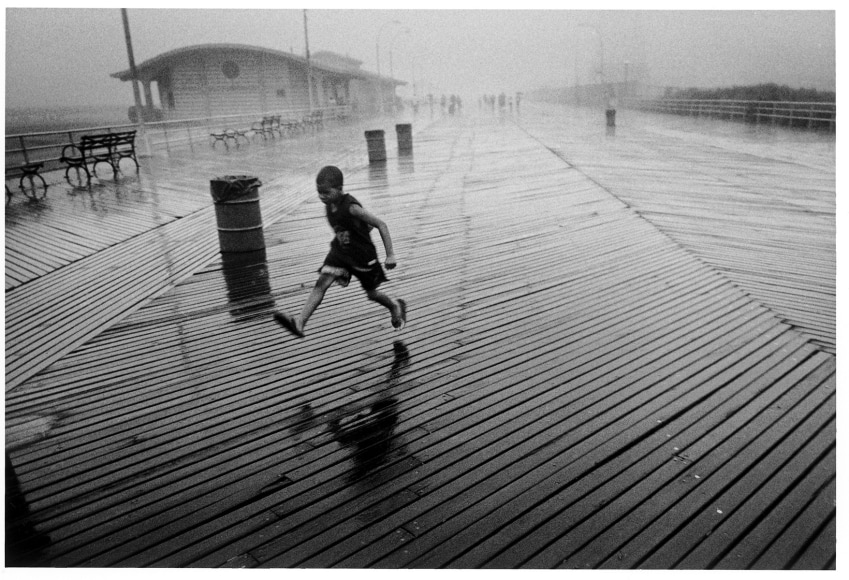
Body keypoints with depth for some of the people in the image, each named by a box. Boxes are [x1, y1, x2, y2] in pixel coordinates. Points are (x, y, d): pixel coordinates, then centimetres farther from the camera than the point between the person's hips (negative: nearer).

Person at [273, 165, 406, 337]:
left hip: (363, 256, -5)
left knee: (372, 293, 12)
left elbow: (381, 225, -22)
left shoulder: (352, 208, -25)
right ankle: (299, 323, -23)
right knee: (321, 283, -14)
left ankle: (396, 306, 44)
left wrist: (390, 254, -22)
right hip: (339, 252, 6)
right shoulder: (328, 207, -3)